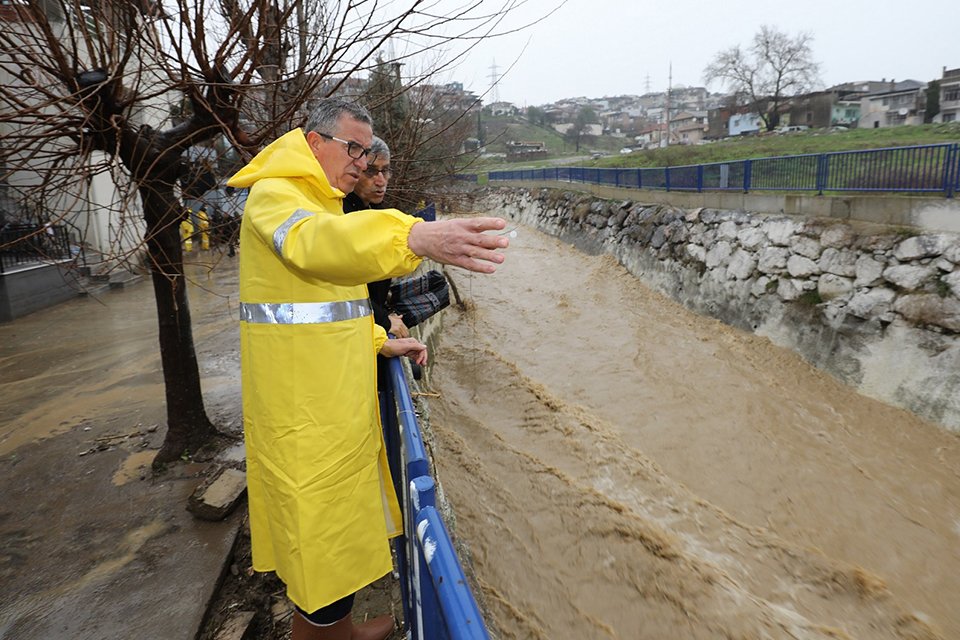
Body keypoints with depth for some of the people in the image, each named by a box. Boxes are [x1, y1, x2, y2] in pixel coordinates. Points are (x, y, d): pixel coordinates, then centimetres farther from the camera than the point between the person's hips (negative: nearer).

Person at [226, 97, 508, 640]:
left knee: (343, 525, 22)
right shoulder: (274, 196, -13)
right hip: (304, 415, -10)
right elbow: (311, 242, -39)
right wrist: (413, 237, -56)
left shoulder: (323, 204, 20)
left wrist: (380, 342, 11)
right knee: (325, 545, 2)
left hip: (340, 401, 10)